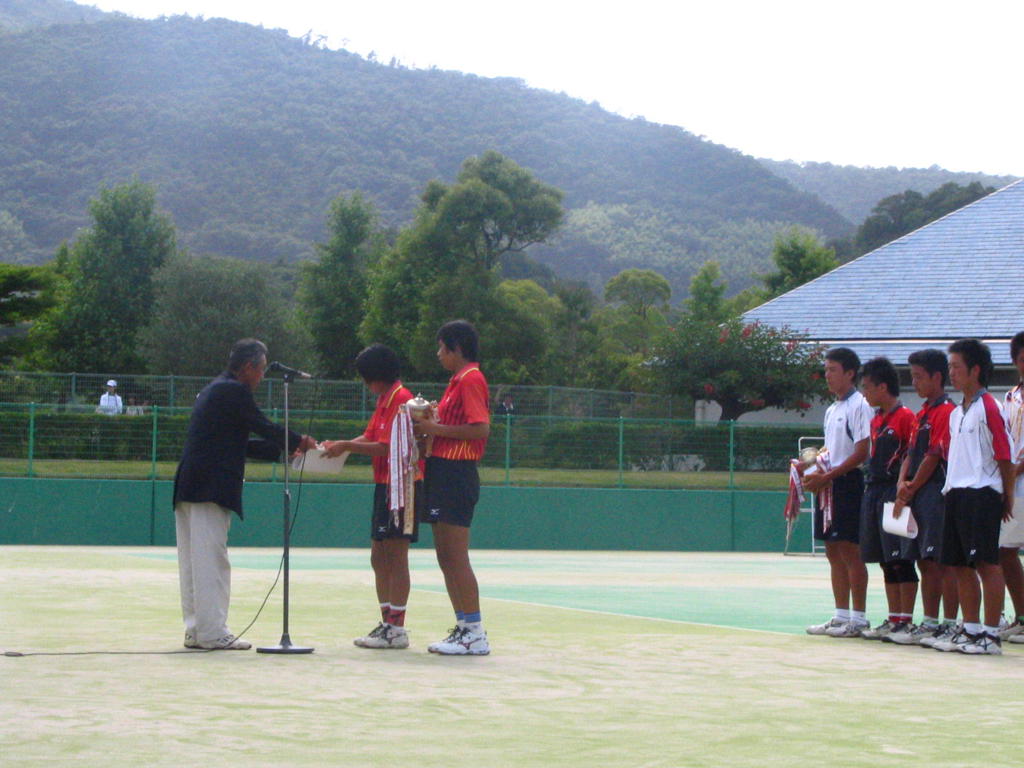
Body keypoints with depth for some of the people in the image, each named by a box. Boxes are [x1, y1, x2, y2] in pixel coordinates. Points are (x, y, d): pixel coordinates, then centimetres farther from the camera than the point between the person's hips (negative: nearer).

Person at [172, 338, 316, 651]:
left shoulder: (213, 390, 22)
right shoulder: (234, 391, -9)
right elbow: (265, 428, -9)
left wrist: (283, 449, 23)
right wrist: (301, 442, 7)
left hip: (190, 486, 10)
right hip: (210, 489, -10)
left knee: (194, 562, 10)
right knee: (211, 560, -8)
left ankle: (196, 630, 14)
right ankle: (213, 633, -7)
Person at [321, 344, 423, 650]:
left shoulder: (401, 399, -14)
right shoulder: (384, 400, 17)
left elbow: (387, 447, -20)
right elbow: (370, 437, 15)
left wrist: (347, 446, -14)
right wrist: (341, 445, 0)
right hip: (385, 485, 10)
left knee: (395, 556, -7)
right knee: (379, 558, 11)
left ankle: (397, 629, -4)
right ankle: (388, 623, 16)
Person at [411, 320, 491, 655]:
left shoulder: (471, 379, -11)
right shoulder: (457, 380, 19)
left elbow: (480, 429, -21)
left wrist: (438, 428, -15)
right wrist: (429, 423, 8)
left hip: (456, 473, -10)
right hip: (444, 472, 10)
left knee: (456, 557, -10)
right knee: (446, 558, 10)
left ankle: (475, 634, -8)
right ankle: (463, 628, 14)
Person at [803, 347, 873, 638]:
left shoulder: (859, 406, -10)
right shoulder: (832, 410, 18)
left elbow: (861, 452, -16)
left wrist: (827, 477, -18)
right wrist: (815, 472, 5)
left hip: (848, 483, -9)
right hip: (828, 484, 9)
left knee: (850, 551, -7)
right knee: (834, 553, 10)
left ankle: (858, 619, -3)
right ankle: (841, 616, 15)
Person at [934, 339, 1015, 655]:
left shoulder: (989, 408, -9)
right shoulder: (956, 413, 17)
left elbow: (1005, 456, -9)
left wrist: (1007, 497, -6)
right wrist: (950, 488, 14)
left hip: (982, 493, -9)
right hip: (957, 493, 9)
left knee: (987, 563, -7)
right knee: (961, 565, 10)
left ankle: (991, 634, -4)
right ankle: (970, 629, 17)